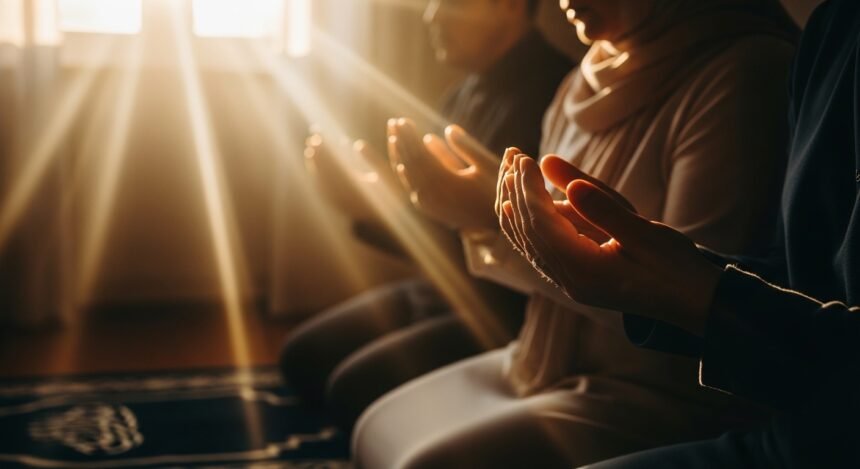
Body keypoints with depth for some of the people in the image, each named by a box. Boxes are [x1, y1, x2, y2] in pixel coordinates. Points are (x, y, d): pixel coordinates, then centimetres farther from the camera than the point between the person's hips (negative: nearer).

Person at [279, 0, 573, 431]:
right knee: (304, 355, 6)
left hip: (509, 314, -9)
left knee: (357, 387, -21)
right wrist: (369, 200, -7)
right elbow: (431, 223, 11)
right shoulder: (470, 91, 8)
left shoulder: (546, 90, -21)